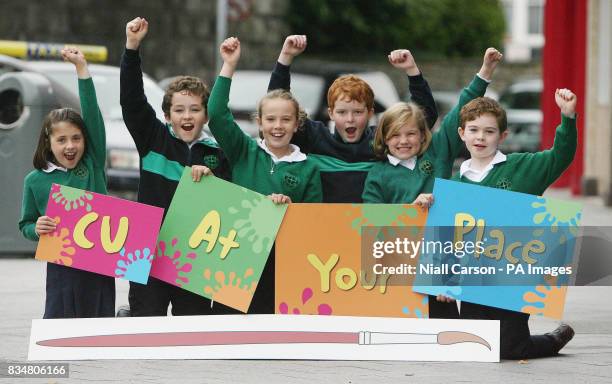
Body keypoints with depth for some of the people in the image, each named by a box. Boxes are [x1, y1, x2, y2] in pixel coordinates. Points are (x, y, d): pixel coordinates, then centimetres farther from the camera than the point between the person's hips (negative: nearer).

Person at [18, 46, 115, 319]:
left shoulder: (93, 165, 3)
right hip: (61, 267, -1)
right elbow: (26, 225, 11)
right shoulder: (35, 180, 2)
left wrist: (81, 67, -5)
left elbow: (92, 114, -3)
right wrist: (37, 229, -13)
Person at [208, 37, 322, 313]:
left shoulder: (307, 168, 6)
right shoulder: (245, 152, 7)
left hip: (284, 259, 0)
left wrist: (290, 207, -13)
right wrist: (229, 66, -7)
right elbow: (217, 115, -5)